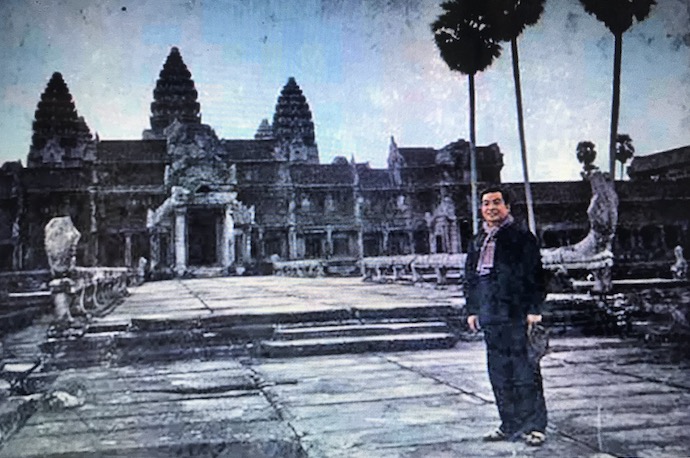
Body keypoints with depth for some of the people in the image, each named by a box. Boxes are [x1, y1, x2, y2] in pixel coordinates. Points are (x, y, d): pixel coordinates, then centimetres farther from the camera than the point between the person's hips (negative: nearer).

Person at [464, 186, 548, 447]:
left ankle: (535, 426, 8)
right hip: (490, 317, 6)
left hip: (517, 316, -6)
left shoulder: (521, 237, -1)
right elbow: (470, 278, 21)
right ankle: (510, 425, 21)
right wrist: (472, 310, 15)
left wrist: (534, 309, -11)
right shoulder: (477, 243, 17)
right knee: (499, 374, 10)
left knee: (525, 371, -3)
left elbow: (535, 275, -5)